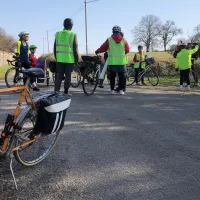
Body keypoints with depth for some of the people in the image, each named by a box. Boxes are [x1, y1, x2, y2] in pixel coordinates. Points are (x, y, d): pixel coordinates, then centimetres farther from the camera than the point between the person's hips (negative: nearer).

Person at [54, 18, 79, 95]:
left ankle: (56, 91, 3)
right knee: (68, 75, 7)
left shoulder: (57, 34, 5)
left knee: (59, 75, 9)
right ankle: (66, 92, 12)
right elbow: (75, 49, -7)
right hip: (69, 59, -3)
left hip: (59, 59, 3)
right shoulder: (73, 35, -6)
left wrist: (56, 57, 19)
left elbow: (55, 48, 9)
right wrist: (76, 60, 2)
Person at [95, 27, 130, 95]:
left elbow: (103, 48, 3)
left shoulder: (109, 39, -2)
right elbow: (127, 50, 7)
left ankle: (112, 90, 9)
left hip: (112, 61, 0)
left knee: (112, 76, 8)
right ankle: (121, 90, 5)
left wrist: (97, 51, 20)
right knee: (121, 76, 8)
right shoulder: (124, 40, 3)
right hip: (121, 61, 1)